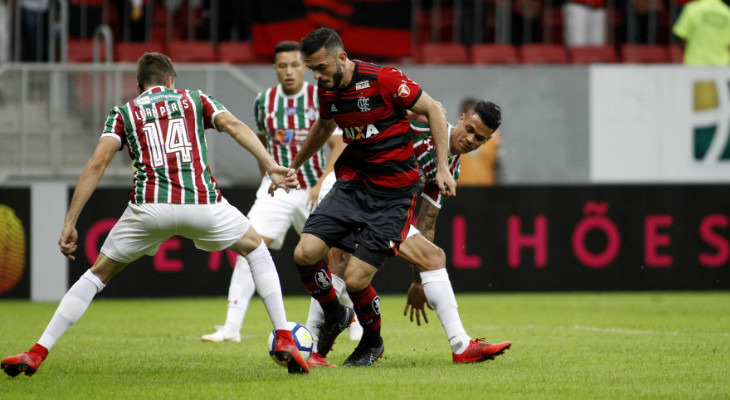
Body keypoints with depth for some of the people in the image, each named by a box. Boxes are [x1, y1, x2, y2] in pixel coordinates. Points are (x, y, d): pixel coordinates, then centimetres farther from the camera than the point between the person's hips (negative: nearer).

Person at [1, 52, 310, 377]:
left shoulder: (124, 113, 19)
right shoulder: (194, 99, 22)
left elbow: (97, 163, 6)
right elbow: (234, 126, 4)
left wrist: (70, 223, 4)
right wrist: (271, 166, -4)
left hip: (149, 205, 0)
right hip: (201, 202, 0)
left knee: (98, 274, 18)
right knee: (256, 249, 26)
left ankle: (36, 354, 11)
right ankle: (285, 341, 14)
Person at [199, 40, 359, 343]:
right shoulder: (264, 101, 2)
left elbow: (339, 145, -8)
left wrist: (322, 184, -19)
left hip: (315, 190, -2)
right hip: (277, 189, 2)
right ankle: (231, 328, -18)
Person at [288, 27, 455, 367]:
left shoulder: (383, 80, -19)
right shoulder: (326, 90, 1)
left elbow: (432, 109, -8)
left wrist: (443, 167, -10)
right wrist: (293, 167, 35)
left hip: (393, 193, -6)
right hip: (351, 182, 6)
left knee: (355, 280, -11)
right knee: (305, 253, -13)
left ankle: (372, 342, 20)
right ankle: (334, 316, 17)